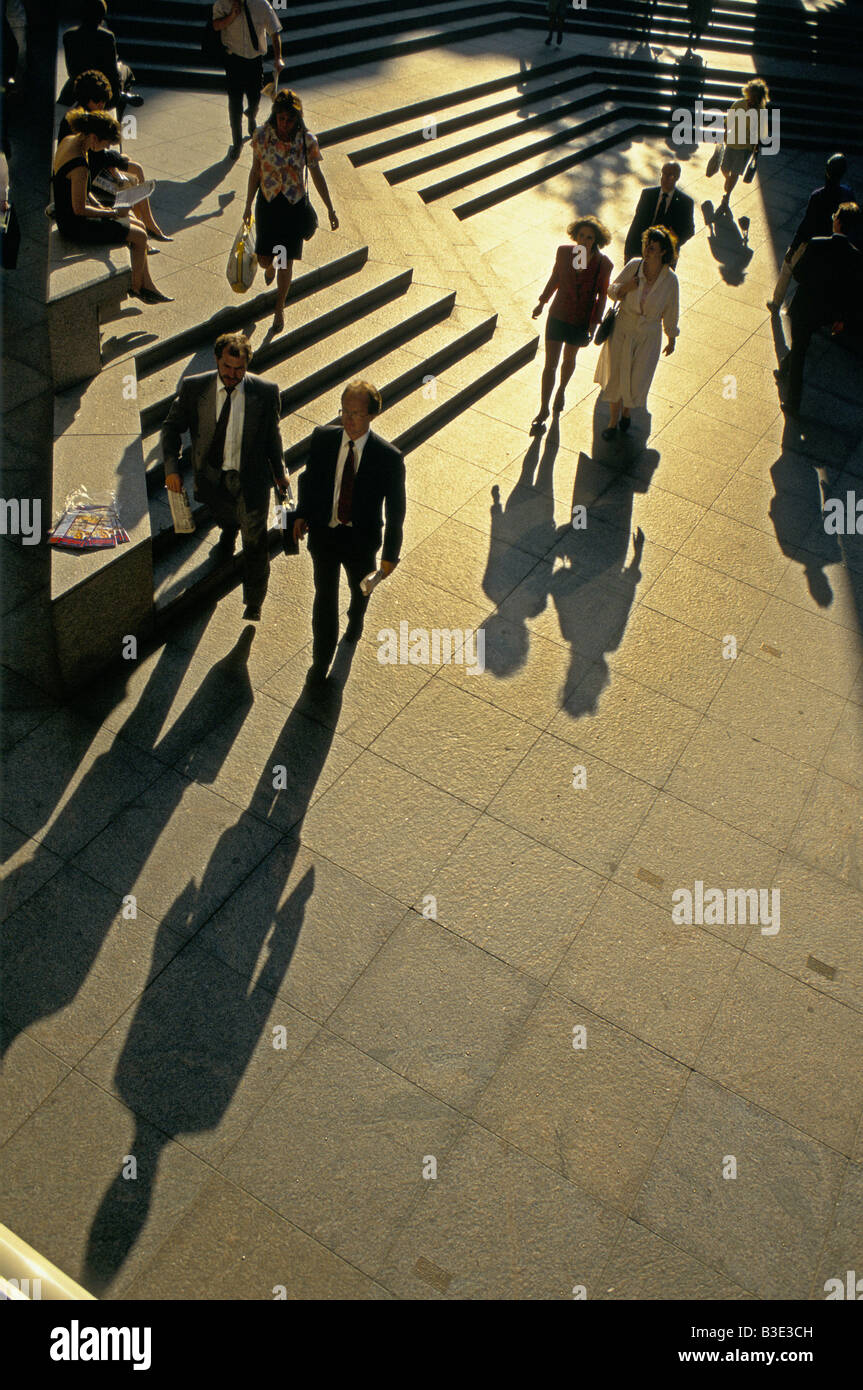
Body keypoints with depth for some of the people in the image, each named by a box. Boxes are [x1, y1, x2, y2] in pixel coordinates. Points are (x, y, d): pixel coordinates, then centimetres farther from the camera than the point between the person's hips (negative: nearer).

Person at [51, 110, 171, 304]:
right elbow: (79, 209, -25)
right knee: (139, 236, -4)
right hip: (75, 225, -10)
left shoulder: (69, 140, 1)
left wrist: (99, 206, 6)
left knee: (139, 226, 12)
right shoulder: (79, 166, -30)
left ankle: (148, 286, 17)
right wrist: (113, 213, -15)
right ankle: (136, 287, 15)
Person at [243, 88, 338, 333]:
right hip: (267, 202, 1)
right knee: (264, 258, 8)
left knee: (286, 262, 2)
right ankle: (270, 265, 50)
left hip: (294, 205, -1)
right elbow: (255, 171, 1)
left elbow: (316, 175, -1)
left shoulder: (307, 141, -13)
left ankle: (279, 308, 23)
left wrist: (330, 209, 2)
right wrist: (248, 205, 6)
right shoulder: (262, 135, -11)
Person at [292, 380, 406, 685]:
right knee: (324, 595, 11)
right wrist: (302, 514, 3)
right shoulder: (323, 437, -14)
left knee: (360, 587, 27)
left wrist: (390, 554, -9)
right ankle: (321, 658, 29)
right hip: (323, 531, 1)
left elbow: (396, 509, -13)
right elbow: (309, 477, 5)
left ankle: (356, 619, 63)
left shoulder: (388, 458, -23)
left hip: (361, 539, -1)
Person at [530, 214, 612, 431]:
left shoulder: (603, 264, -18)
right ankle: (543, 410, 13)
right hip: (558, 315, 1)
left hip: (581, 321, -1)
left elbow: (602, 295, -6)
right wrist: (542, 302, 12)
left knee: (569, 360, 22)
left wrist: (594, 324, -7)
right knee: (550, 364, 2)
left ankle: (562, 390, 51)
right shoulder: (563, 252, -13)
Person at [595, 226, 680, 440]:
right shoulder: (633, 266, -14)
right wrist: (625, 288, -24)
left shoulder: (670, 280, -15)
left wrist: (671, 340, 9)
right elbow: (612, 290, -1)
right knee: (615, 376, 9)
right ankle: (613, 420, 31)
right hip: (622, 329, 1)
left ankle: (627, 411, 39)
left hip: (648, 336, -1)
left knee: (637, 382, 4)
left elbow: (670, 312, -1)